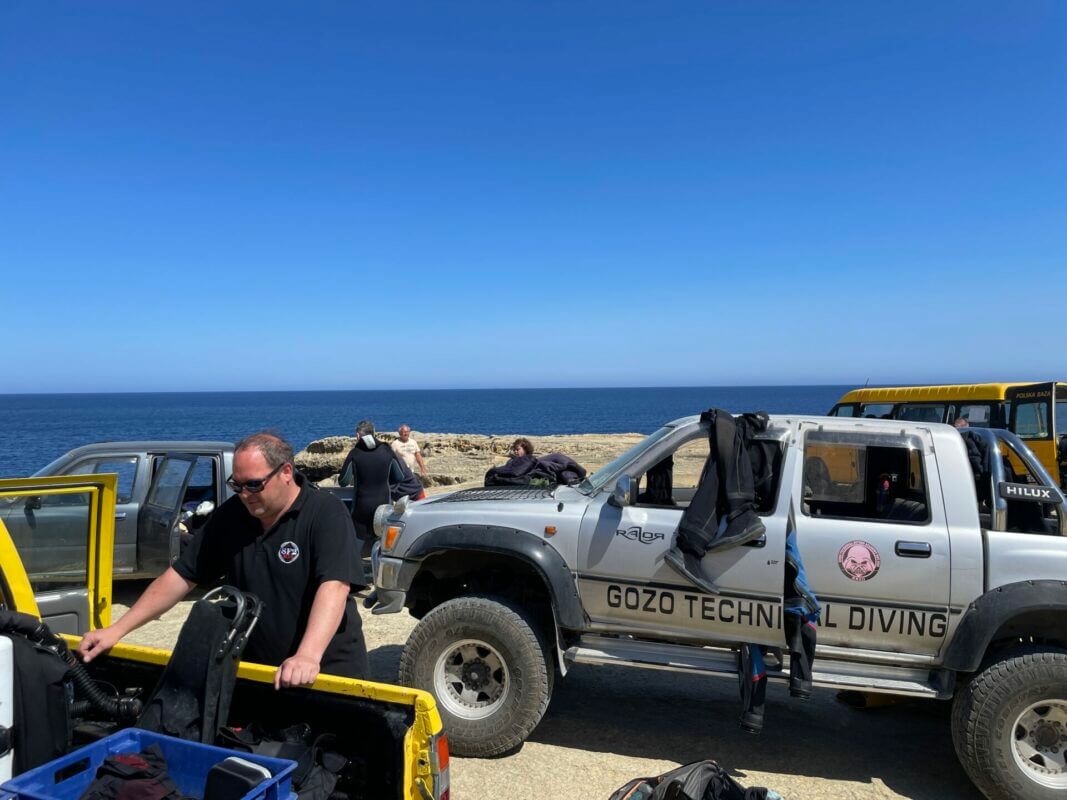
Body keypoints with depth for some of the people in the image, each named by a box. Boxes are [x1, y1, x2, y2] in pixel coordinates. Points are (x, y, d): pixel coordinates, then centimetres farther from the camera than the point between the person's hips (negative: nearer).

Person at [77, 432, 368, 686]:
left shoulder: (326, 514, -17)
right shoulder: (230, 515, 1)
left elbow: (333, 587, -30)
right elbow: (180, 576, 6)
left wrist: (308, 656, -44)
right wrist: (116, 630, -1)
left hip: (329, 671, -4)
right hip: (255, 671, 5)